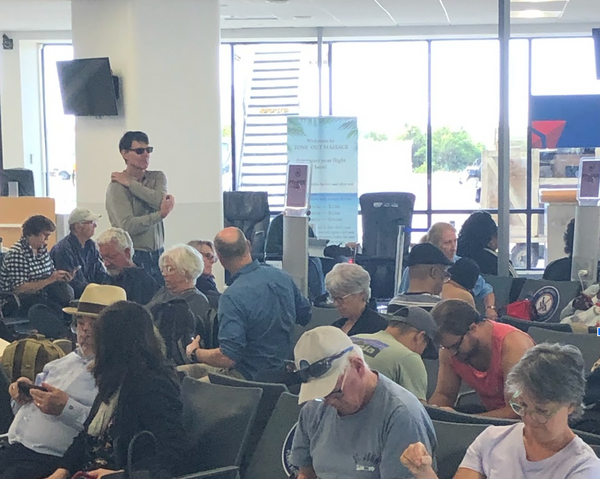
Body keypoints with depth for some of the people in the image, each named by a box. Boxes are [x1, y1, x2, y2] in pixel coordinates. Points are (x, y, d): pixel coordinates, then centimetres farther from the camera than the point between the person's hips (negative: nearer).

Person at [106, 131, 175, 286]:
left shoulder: (157, 178, 11)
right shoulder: (117, 187, -6)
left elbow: (161, 201, -11)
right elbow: (128, 226, -18)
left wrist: (130, 184, -9)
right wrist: (161, 214, -11)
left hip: (158, 255, 5)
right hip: (133, 259, -5)